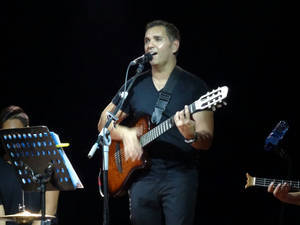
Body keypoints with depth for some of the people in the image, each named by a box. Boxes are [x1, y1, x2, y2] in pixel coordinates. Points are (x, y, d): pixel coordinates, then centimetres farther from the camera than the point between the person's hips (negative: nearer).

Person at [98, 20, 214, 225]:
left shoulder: (194, 86, 0)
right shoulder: (135, 85, 13)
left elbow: (207, 140, -6)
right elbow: (103, 123, 16)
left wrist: (191, 136, -29)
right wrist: (125, 133, -5)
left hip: (179, 176, -4)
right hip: (142, 175, 4)